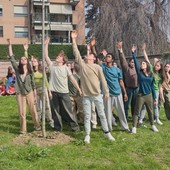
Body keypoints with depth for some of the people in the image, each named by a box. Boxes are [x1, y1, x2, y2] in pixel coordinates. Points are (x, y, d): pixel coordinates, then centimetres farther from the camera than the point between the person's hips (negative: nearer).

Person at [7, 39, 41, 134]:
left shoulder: (30, 72, 0)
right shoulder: (17, 69, -2)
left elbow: (33, 84, 3)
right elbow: (11, 58, -10)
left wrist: (35, 96, 1)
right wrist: (10, 45, -16)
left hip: (29, 93, 0)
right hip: (20, 94, 0)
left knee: (33, 111, 6)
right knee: (22, 113, 5)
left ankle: (37, 126, 24)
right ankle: (23, 130, 16)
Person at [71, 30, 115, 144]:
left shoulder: (97, 67, -2)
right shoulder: (82, 64, 3)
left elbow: (103, 80, 1)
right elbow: (76, 53, -2)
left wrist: (106, 92, 1)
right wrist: (74, 40, -7)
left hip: (97, 94, -1)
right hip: (86, 95, 1)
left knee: (102, 114, 9)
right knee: (87, 116, 6)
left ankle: (107, 132, 22)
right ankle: (87, 135, 14)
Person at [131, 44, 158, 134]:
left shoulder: (151, 75, 4)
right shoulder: (139, 73, -2)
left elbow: (152, 86, 9)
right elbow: (136, 63, -12)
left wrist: (154, 97, 9)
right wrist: (133, 53, -17)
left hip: (149, 95, 3)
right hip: (141, 95, -2)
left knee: (150, 111, 14)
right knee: (136, 112, -1)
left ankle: (152, 125, 30)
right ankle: (134, 127, 5)